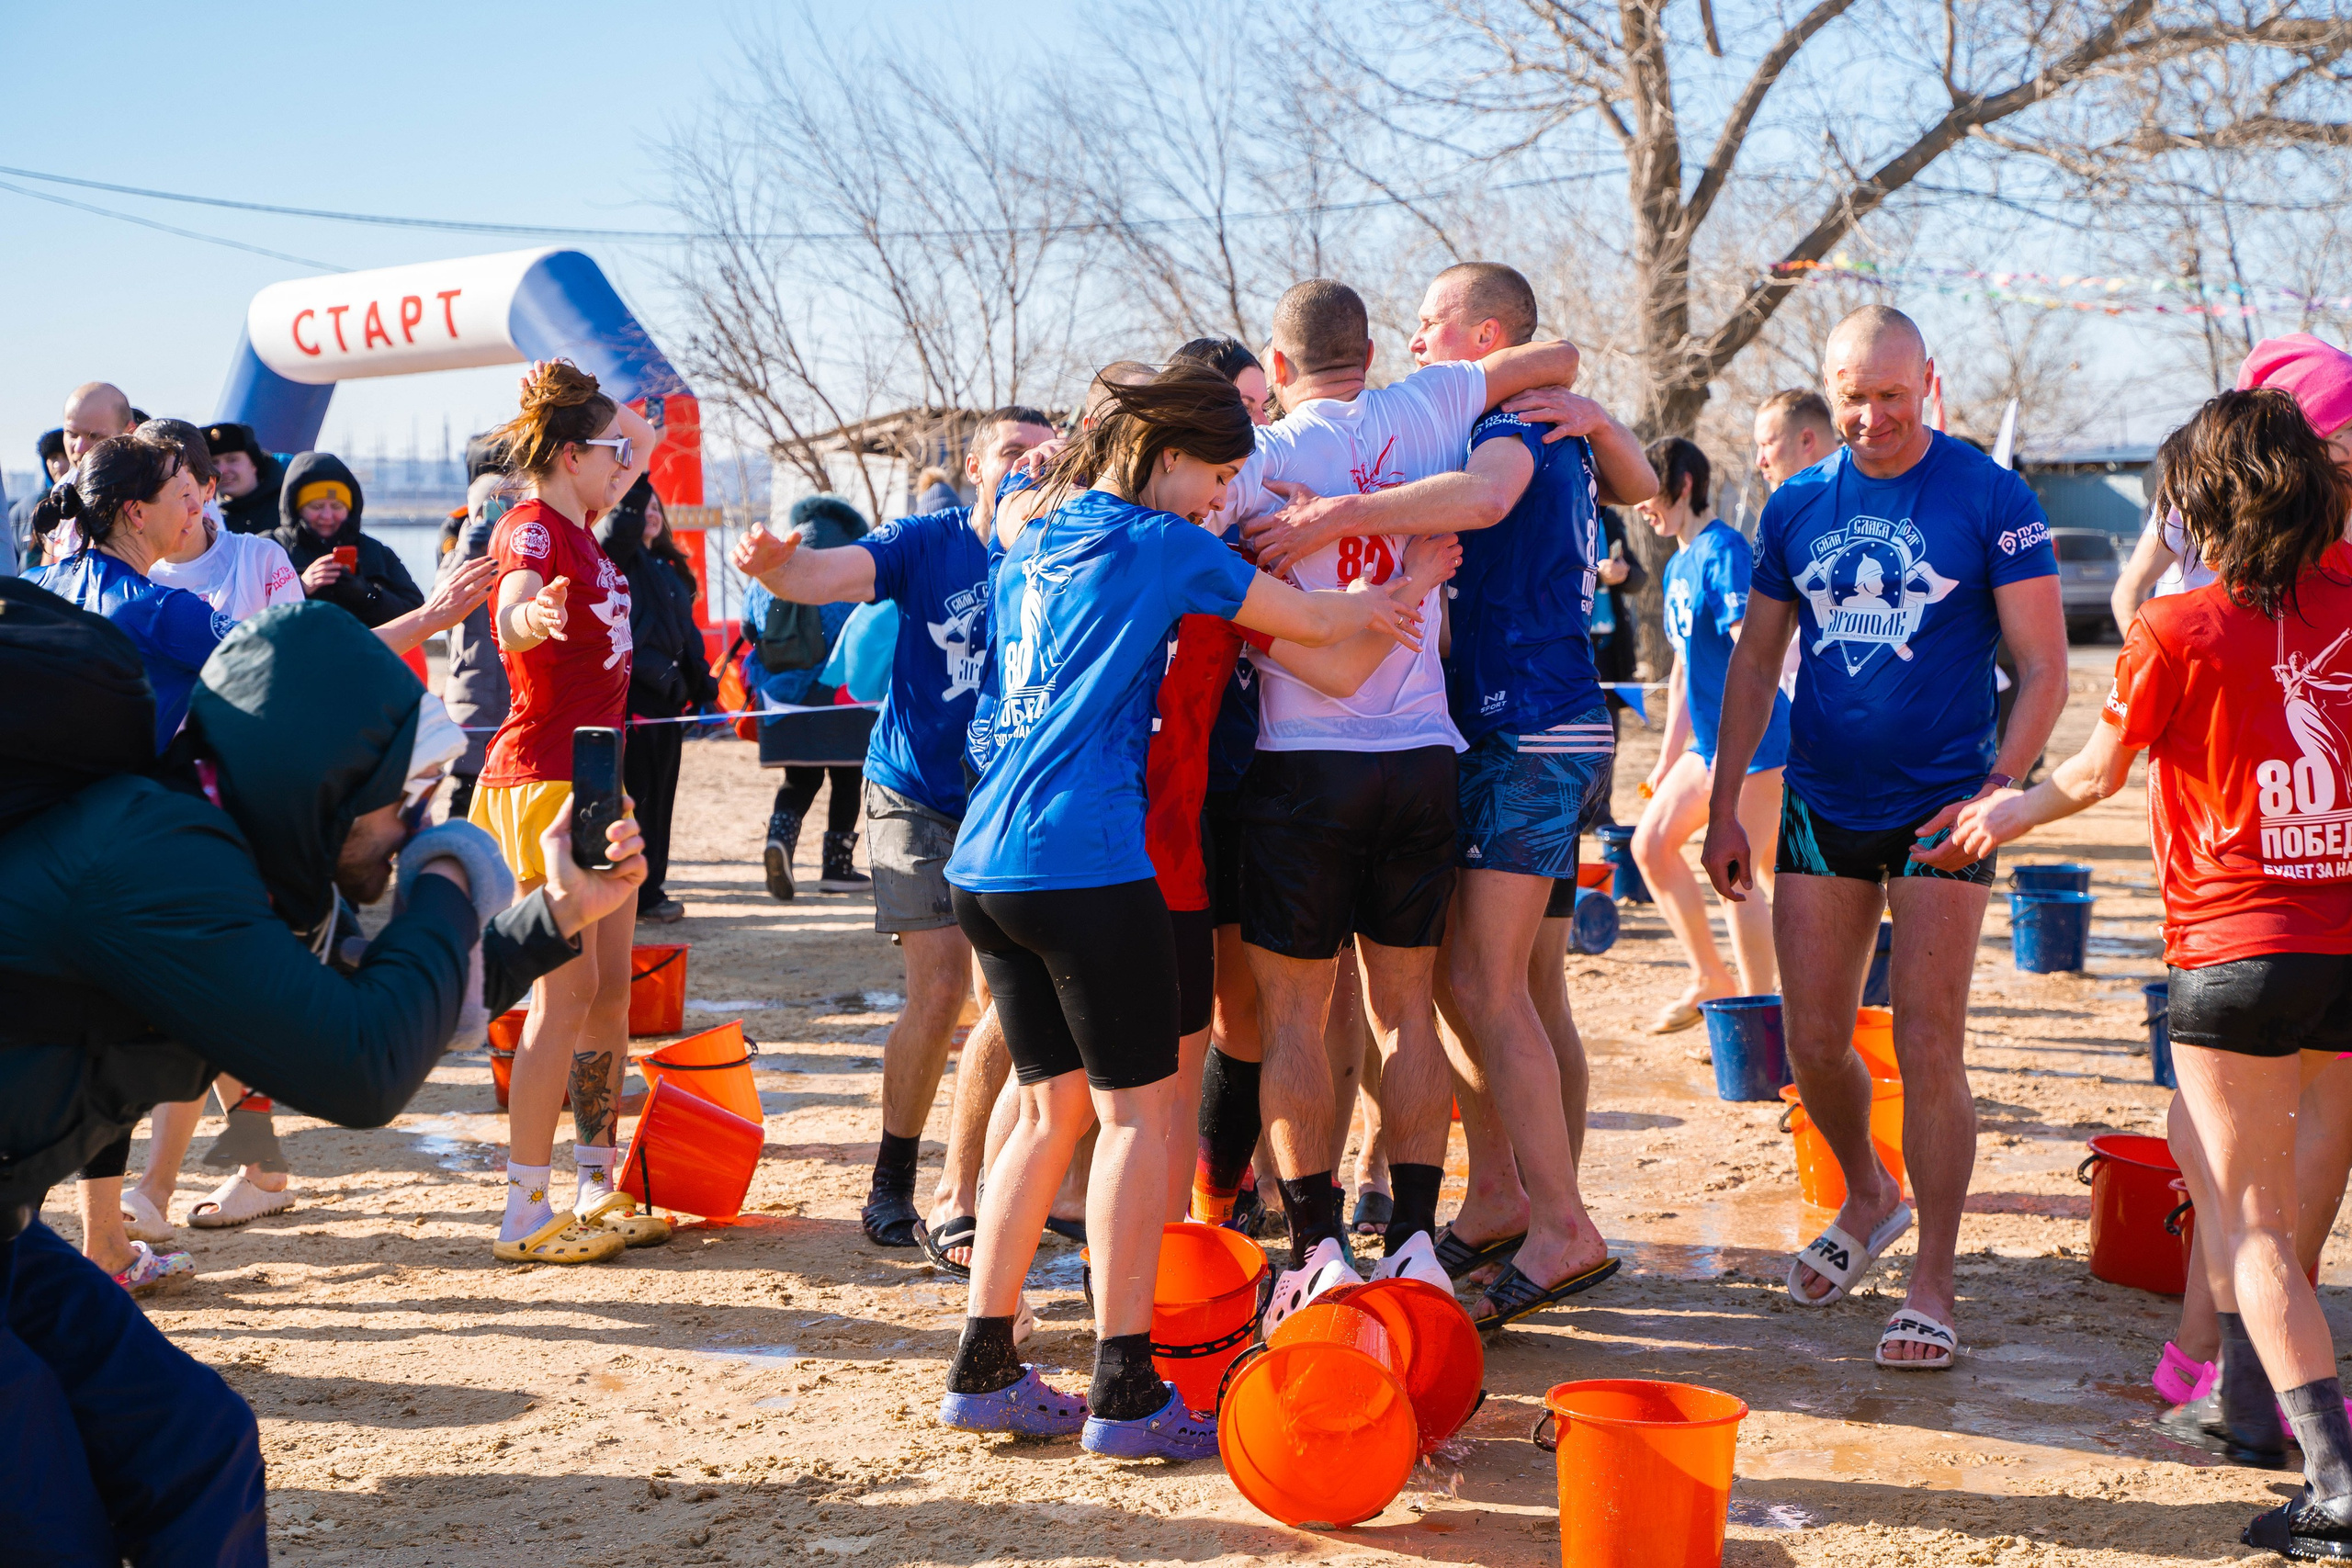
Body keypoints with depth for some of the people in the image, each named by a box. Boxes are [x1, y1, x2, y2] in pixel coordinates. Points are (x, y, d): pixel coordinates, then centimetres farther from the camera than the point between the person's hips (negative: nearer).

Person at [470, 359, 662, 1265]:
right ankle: (526, 1214, -3)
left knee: (612, 988, 11)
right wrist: (530, 615, -60)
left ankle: (596, 1192, 19)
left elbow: (645, 439, 35)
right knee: (565, 995, -9)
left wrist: (586, 399, 22)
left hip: (600, 776, 10)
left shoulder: (579, 524, 12)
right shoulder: (532, 529, -15)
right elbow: (512, 610, -41)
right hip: (544, 780, -10)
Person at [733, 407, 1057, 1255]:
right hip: (916, 796, -2)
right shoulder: (929, 543, -8)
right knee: (940, 988, -11)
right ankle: (891, 1187, 7)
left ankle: (955, 1194, 14)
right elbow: (834, 574, -24)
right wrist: (776, 565, -45)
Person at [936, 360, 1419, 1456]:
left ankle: (982, 1369, 15)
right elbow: (1310, 623, 4)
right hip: (1084, 860, -8)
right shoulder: (1157, 545, -3)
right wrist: (1377, 606, 22)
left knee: (1052, 1108, 15)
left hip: (985, 862, 8)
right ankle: (1124, 1391, -3)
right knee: (1137, 1108, -1)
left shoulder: (1030, 535, 17)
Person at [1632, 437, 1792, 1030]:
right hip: (1710, 740, 10)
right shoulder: (1678, 567, 14)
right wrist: (1667, 759, 23)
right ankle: (1711, 977, 19)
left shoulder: (1724, 552, -15)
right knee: (1650, 843, 10)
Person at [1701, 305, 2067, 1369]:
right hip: (1821, 806, 4)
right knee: (1811, 1043, 6)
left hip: (1941, 811, -4)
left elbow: (2043, 666, -7)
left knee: (1927, 1047, -5)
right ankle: (1868, 1200, 35)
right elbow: (1755, 660, 12)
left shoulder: (1991, 500, -6)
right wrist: (1723, 805, 7)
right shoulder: (1797, 506, 6)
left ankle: (1932, 1289, 5)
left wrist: (1997, 789, -20)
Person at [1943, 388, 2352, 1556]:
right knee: (2206, 1143, 26)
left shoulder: (2174, 630, -8)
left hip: (2239, 946, -6)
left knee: (2250, 1220, -2)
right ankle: (2248, 1401, 31)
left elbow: (2094, 777, 6)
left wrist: (2006, 812, 22)